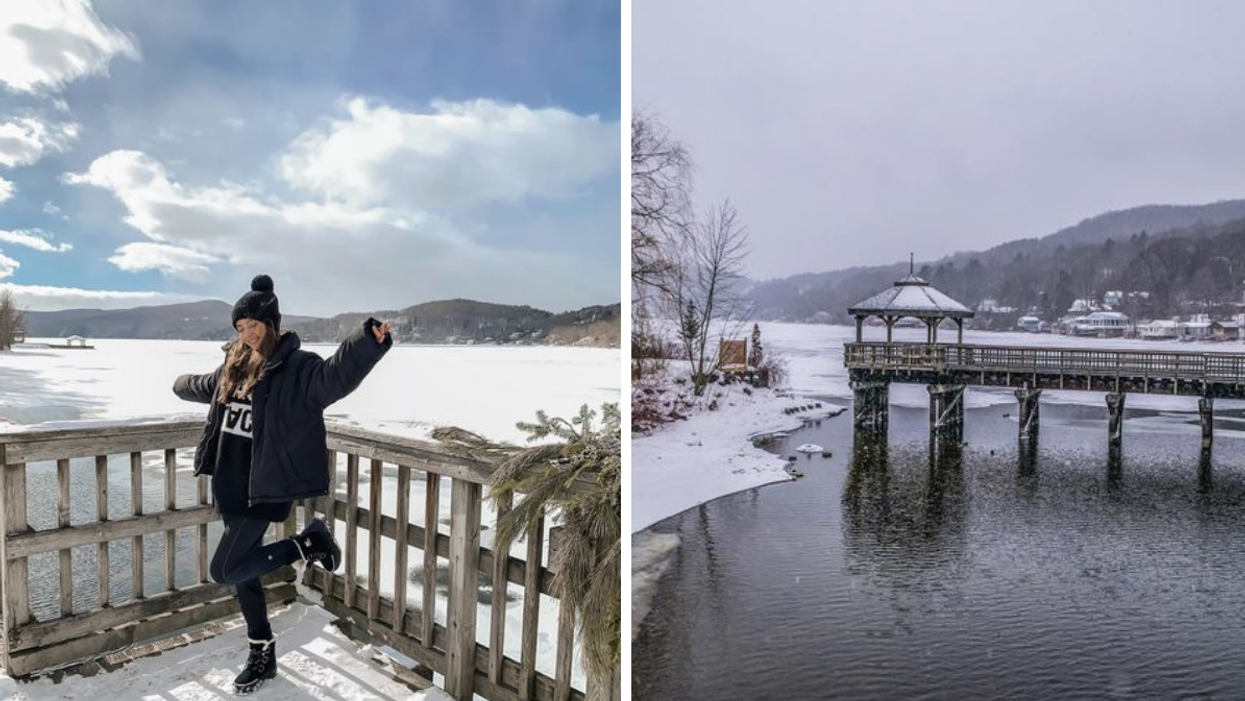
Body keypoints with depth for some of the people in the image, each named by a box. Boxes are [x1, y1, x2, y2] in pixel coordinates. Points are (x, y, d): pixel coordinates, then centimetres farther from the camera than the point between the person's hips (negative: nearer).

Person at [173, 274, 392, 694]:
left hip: (264, 488, -8)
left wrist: (368, 344, -53)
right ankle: (262, 655, 30)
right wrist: (182, 385, 54)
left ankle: (308, 544, 8)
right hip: (230, 487, 8)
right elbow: (206, 387, 34)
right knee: (242, 572, 15)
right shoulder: (235, 366, 10)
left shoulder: (297, 367, -15)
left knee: (225, 570, -9)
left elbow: (336, 375, -35)